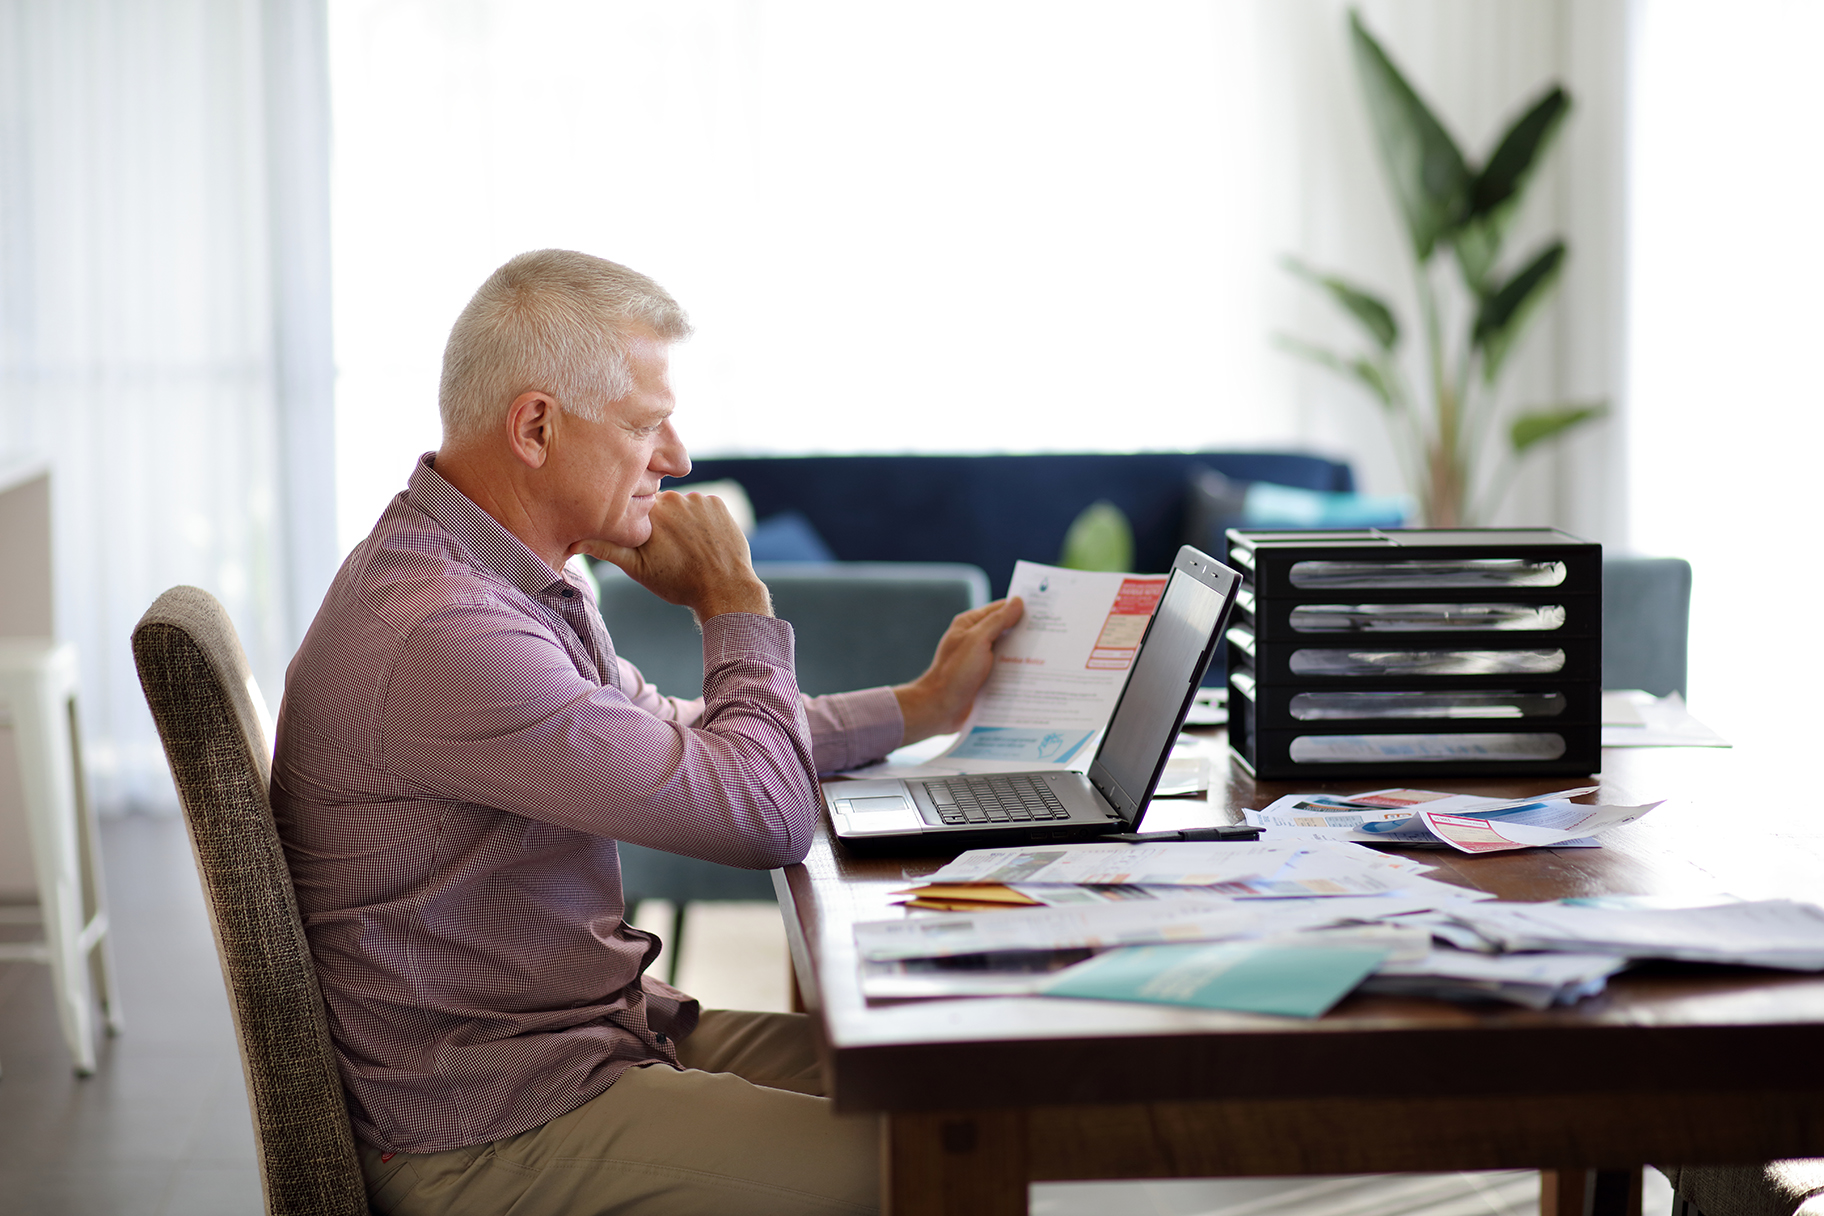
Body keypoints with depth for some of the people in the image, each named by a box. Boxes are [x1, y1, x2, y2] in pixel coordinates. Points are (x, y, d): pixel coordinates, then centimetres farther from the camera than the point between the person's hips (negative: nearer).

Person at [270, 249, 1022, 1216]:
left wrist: (920, 707, 20)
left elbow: (679, 744, 25)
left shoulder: (521, 580, 8)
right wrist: (734, 603, -8)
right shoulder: (441, 635, -26)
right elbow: (764, 816, -23)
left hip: (593, 1029, 10)